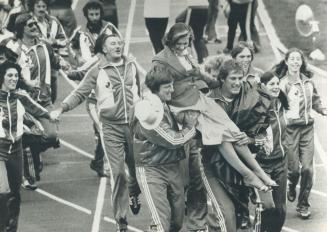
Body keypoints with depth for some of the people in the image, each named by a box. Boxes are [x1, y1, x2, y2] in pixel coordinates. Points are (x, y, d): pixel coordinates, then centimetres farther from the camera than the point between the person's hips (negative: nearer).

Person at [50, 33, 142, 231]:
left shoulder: (131, 66, 7)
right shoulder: (97, 72, -3)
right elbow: (80, 94, -7)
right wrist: (62, 109, -21)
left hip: (134, 124, 3)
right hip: (111, 128, -3)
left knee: (137, 166, 8)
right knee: (117, 173, -6)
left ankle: (133, 194, 43)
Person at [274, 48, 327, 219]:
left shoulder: (308, 80, 7)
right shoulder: (282, 83, -9)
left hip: (307, 127, 4)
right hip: (290, 128, -4)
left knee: (307, 168, -2)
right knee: (293, 168, 0)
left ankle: (303, 204, 12)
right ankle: (291, 186, 36)